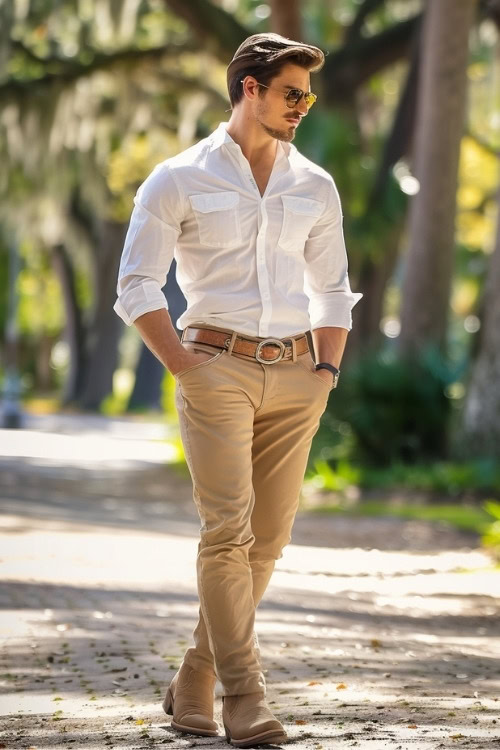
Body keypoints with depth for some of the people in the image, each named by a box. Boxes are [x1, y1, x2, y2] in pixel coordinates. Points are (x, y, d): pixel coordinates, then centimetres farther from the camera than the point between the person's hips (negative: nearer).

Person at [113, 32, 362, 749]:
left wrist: (327, 373, 8)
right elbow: (138, 286, -1)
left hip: (295, 375, 4)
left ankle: (195, 681, 16)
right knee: (229, 530, -14)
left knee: (267, 538, 2)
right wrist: (185, 368, -9)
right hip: (219, 370, -4)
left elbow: (332, 291, 21)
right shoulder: (179, 180, 1)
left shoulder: (315, 188, 13)